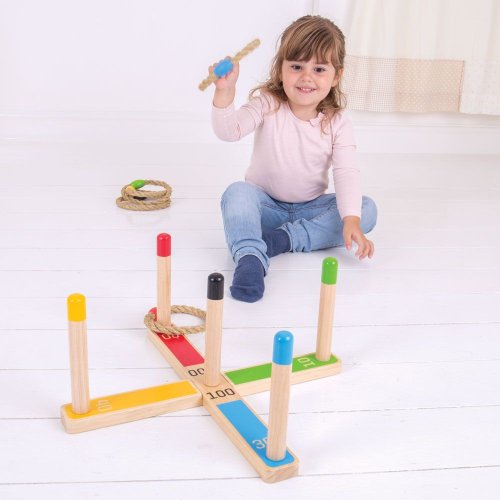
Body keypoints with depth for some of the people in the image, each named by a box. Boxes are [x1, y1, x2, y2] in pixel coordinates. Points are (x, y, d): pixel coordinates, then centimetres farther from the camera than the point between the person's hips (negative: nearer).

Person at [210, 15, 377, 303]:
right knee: (237, 193, -33)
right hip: (265, 205, -2)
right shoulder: (267, 105, -12)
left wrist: (351, 220, -34)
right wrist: (225, 92, -47)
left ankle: (284, 239, -26)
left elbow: (346, 173, -19)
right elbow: (229, 131, -28)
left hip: (311, 208, 2)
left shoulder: (337, 123, -9)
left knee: (367, 209, -21)